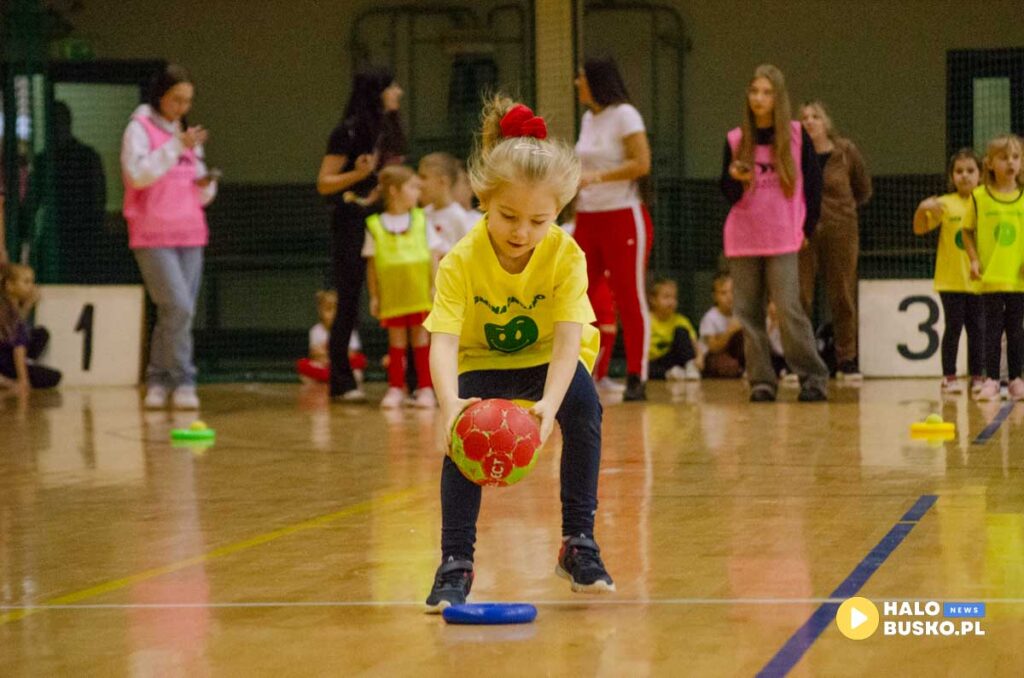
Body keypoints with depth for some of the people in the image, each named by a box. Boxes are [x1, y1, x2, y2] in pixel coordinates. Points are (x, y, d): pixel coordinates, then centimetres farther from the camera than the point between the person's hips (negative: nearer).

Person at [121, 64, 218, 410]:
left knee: (175, 312, 3)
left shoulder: (188, 135, 17)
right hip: (154, 236, -6)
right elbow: (137, 174, -16)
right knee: (179, 307, -16)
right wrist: (176, 147, -18)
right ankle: (182, 381, -9)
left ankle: (158, 381, 12)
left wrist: (206, 184, -1)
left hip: (190, 237, 6)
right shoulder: (140, 128, -1)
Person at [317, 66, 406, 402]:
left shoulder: (389, 130, 13)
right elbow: (324, 183, -9)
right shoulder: (349, 131, -8)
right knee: (350, 302, -3)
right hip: (353, 221, -7)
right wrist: (359, 174, -21)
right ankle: (342, 383, 3)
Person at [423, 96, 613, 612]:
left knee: (583, 404, -27)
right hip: (482, 361, 0)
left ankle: (579, 542, -15)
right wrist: (451, 403, -60)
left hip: (546, 359, 1)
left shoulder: (565, 256, -27)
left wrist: (549, 403, -54)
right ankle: (455, 561, -13)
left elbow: (569, 338, -36)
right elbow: (443, 342, -39)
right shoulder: (461, 263, -29)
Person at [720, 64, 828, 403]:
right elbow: (729, 196, 6)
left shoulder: (796, 136, 1)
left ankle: (813, 378, -3)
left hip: (783, 239, -3)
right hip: (742, 240, 3)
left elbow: (814, 183, 7)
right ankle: (762, 381, 8)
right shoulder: (735, 140, 6)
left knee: (788, 309, -11)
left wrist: (808, 228, 5)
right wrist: (735, 179, -15)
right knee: (749, 312, 1)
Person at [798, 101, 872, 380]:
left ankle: (847, 361, 13)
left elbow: (863, 189, 13)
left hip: (841, 231, 1)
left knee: (843, 298, 5)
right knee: (800, 297, -3)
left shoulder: (845, 152, -1)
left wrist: (844, 210, 10)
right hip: (803, 231, -1)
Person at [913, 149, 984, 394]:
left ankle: (977, 376, 12)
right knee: (953, 326, -2)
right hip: (951, 279, -2)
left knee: (978, 328, 4)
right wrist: (922, 209, -22)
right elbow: (920, 228, -3)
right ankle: (949, 377, 3)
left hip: (978, 279, 2)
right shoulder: (945, 204, 0)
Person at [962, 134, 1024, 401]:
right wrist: (974, 259, -4)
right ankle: (991, 380, 6)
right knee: (992, 328, 1)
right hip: (990, 277, -1)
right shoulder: (979, 197, -1)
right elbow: (967, 231, 6)